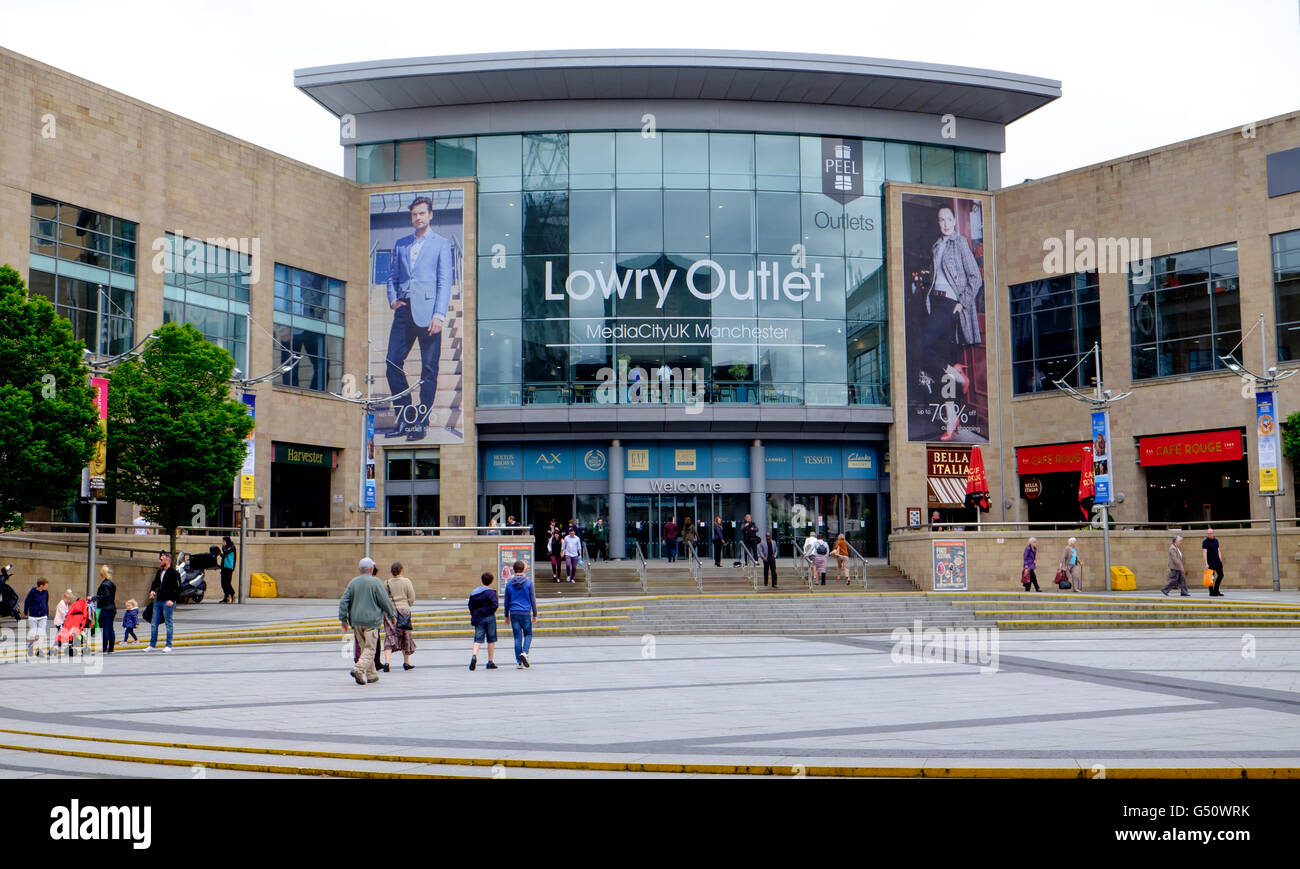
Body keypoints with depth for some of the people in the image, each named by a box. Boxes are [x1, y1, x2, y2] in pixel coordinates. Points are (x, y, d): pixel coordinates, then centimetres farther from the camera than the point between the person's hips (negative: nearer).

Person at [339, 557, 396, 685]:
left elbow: (344, 601, 3)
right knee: (370, 649, -3)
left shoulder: (353, 582, 5)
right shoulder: (375, 582, -8)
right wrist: (392, 615, 7)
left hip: (356, 621, 5)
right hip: (371, 621, -5)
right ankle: (358, 669, -22)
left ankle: (371, 674, 20)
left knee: (364, 648, 16)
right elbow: (385, 601, -6)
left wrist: (344, 620, 8)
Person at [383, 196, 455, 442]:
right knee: (393, 363, -1)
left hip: (427, 311, -4)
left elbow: (445, 281, 0)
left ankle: (421, 422, 4)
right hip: (404, 311, 4)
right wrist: (393, 299, 1)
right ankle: (404, 419, 10)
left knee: (429, 368, -2)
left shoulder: (441, 244, 7)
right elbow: (392, 276, 21)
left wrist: (439, 314, -11)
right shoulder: (401, 244, 20)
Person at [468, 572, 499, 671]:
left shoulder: (474, 592, 9)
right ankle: (490, 662, 10)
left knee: (478, 639, 0)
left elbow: (470, 606, 11)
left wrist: (474, 616, 16)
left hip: (478, 619, 3)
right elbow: (494, 605, -18)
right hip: (489, 618, -3)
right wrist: (491, 612, -1)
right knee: (491, 640, 7)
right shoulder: (491, 592, -7)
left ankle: (474, 655, -28)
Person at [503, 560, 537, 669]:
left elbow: (506, 601, 8)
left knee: (517, 637, 6)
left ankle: (519, 662, 4)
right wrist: (535, 614, 6)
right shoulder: (528, 582, -3)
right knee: (528, 634, 13)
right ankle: (524, 652, -13)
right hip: (526, 613, -2)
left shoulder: (509, 584, 3)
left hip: (514, 613, 2)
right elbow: (533, 599, -1)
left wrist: (506, 616, 17)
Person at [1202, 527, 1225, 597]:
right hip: (1210, 562, -7)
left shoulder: (1216, 540, 13)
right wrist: (1206, 563, -22)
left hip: (1217, 561, 7)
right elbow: (1204, 553, -14)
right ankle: (1211, 592, 4)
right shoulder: (1205, 542, -8)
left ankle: (1216, 591, 17)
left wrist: (1220, 560, 10)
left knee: (1221, 575, 7)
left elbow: (1218, 550, 20)